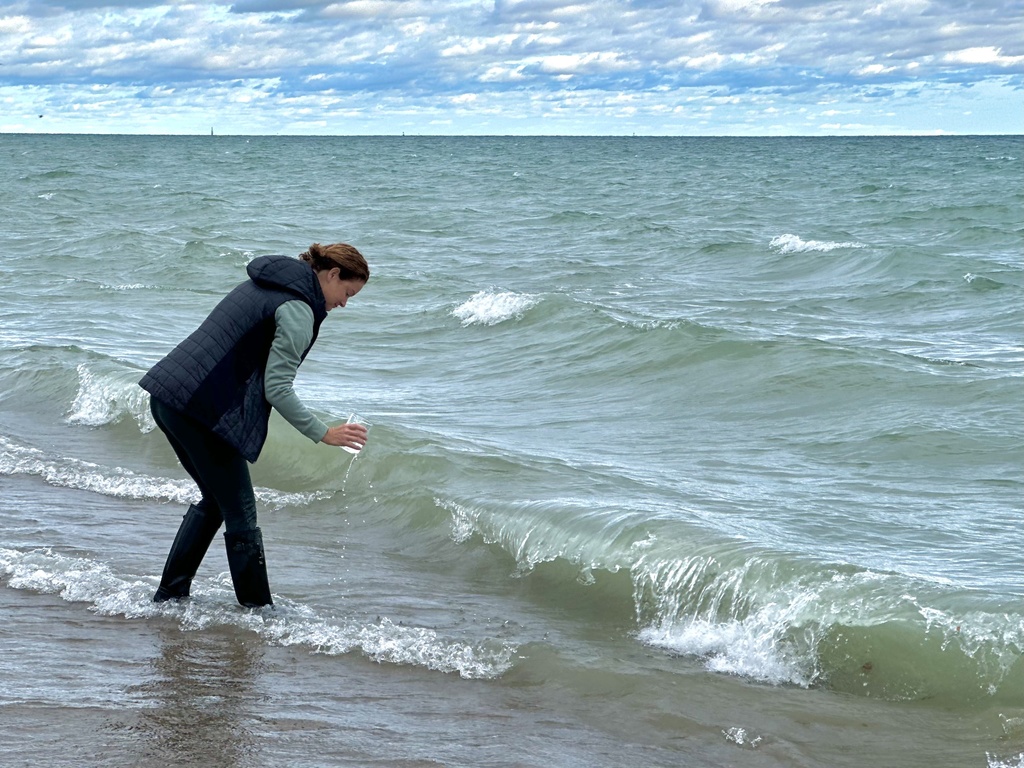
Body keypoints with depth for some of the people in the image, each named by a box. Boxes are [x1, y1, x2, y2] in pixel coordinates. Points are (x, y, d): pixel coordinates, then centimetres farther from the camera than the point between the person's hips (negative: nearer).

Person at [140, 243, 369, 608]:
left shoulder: (264, 285, 19)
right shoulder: (297, 310, -10)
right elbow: (277, 389, -15)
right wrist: (324, 434, -9)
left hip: (167, 396, 10)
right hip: (202, 410, -10)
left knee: (215, 501, 22)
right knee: (240, 515, 1)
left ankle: (170, 595, 27)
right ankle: (257, 610, 8)